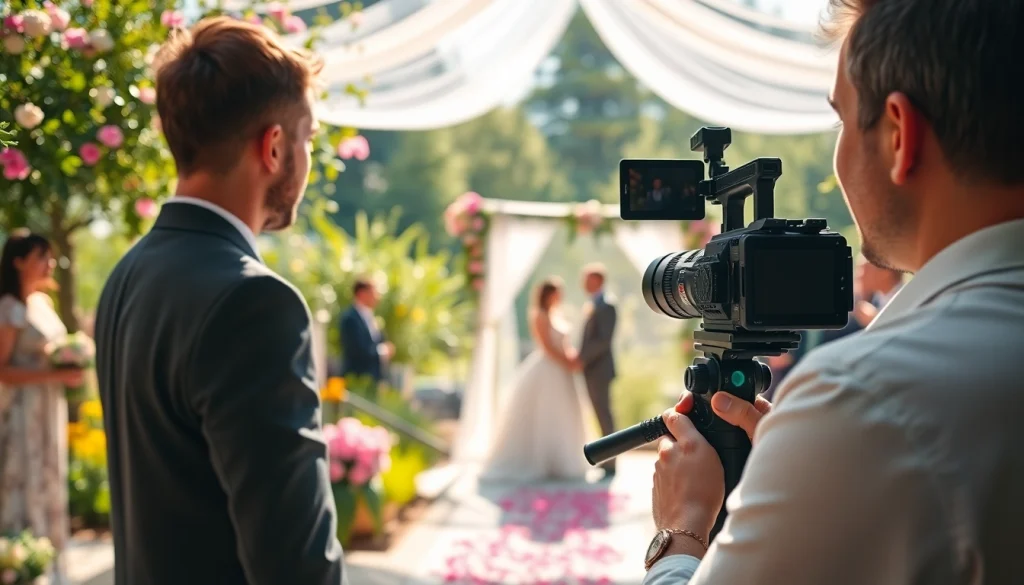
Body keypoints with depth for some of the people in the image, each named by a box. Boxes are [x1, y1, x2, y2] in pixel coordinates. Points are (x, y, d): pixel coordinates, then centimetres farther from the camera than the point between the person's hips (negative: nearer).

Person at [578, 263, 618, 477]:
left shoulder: (607, 306, -13)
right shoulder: (593, 306, 15)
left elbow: (605, 340, -20)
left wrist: (583, 358, -18)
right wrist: (582, 359, 8)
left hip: (599, 369, -9)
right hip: (591, 369, 9)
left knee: (604, 414, -6)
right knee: (600, 414, 11)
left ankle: (610, 465, -4)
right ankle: (606, 460, 17)